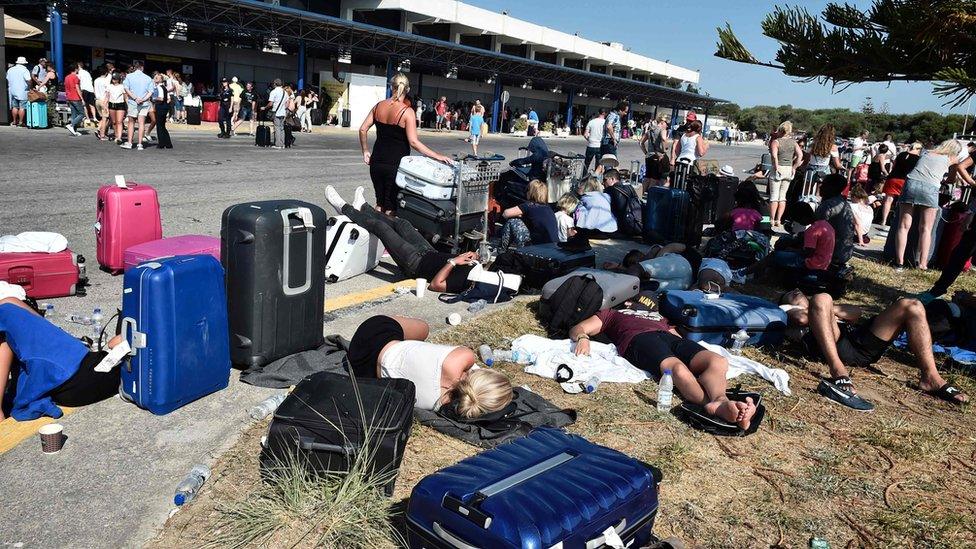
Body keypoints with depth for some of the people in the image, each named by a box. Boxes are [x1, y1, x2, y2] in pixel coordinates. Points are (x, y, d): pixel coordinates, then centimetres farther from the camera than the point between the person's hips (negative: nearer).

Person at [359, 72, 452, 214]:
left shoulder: (379, 106, 2)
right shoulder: (407, 112, -13)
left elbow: (362, 130, 4)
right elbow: (413, 141, -20)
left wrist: (366, 151, 16)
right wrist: (437, 156, -18)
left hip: (377, 162, 5)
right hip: (395, 164, -5)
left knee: (380, 203, 19)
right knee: (390, 207, 6)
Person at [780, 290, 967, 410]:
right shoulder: (792, 319, 26)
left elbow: (857, 313, 25)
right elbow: (802, 318, 0)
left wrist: (829, 309, 14)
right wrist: (825, 308, 17)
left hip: (863, 346, 6)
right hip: (835, 348, -6)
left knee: (911, 306, -2)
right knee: (821, 299, -30)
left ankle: (930, 378, -15)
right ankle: (840, 375, -44)